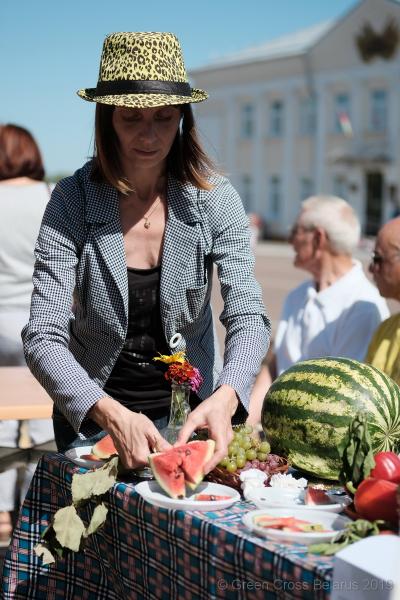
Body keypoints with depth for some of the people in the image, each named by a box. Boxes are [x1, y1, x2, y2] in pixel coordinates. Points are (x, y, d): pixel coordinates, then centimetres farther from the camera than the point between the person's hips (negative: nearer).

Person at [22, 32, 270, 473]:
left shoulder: (214, 200, -10)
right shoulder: (72, 201, -13)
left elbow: (247, 316, -14)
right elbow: (43, 338, -19)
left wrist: (224, 399, -35)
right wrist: (112, 415, -36)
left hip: (190, 409, 1)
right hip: (93, 415, -1)